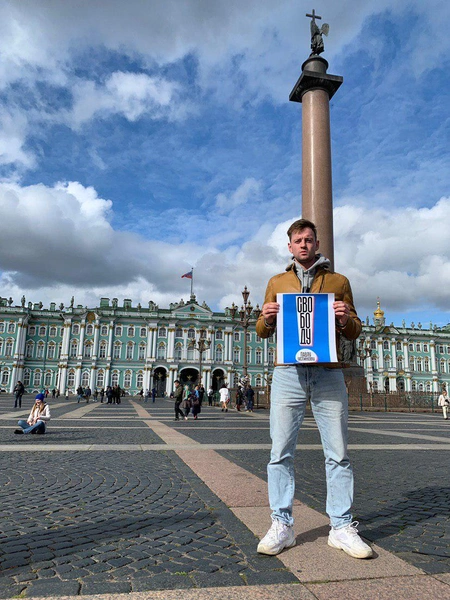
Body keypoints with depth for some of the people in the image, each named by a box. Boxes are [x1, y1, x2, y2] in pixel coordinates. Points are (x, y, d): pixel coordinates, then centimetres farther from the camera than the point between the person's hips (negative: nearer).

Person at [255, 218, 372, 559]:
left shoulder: (338, 282, 15)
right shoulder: (277, 283, 16)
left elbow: (355, 332, 14)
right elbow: (262, 332, 17)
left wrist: (346, 320, -8)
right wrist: (267, 319, -6)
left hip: (328, 374, 0)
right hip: (288, 373, 0)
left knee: (338, 453, 3)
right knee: (281, 452, 0)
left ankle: (342, 527, 15)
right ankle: (282, 526, 12)